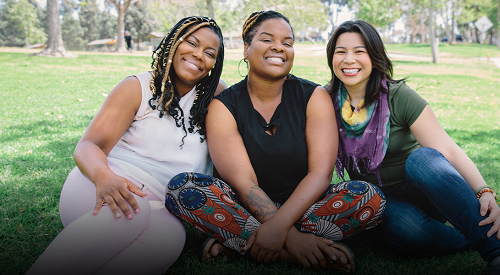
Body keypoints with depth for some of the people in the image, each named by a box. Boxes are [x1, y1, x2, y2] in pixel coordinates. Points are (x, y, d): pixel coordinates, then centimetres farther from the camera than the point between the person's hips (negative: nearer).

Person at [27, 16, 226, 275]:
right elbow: (89, 145, -3)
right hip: (104, 187, -2)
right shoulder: (138, 87, 5)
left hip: (159, 207, 2)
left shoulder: (215, 95, 15)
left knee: (170, 236, -36)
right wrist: (103, 177, -28)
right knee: (131, 214, -40)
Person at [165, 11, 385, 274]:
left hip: (303, 209, 1)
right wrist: (291, 237, -28)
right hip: (249, 210, -1)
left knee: (370, 197, -26)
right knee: (180, 186, -26)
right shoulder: (223, 106, -5)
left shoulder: (314, 97, -2)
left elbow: (320, 173, -13)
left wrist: (279, 226, -29)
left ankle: (233, 241, -24)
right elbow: (244, 183, -15)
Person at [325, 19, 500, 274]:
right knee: (406, 227, -36)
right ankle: (470, 241, -12)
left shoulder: (399, 96, -11)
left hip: (425, 193, -1)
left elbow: (448, 151, -18)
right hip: (379, 202, 1)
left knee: (423, 157, -36)